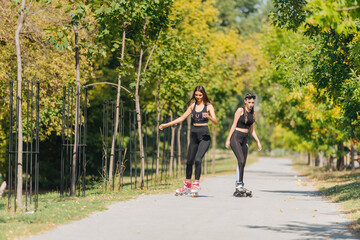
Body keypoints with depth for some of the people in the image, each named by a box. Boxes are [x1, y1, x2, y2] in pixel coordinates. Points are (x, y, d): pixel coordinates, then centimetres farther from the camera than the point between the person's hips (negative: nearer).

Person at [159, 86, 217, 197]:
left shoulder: (208, 106, -3)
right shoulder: (193, 106, 11)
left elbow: (215, 121, -12)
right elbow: (182, 118, 18)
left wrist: (208, 117, -34)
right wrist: (167, 124, 15)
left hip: (204, 137, -5)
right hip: (194, 135, 5)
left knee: (198, 159, -19)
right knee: (189, 161, 7)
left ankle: (196, 185, -13)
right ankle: (187, 185, 20)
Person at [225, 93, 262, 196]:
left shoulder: (252, 113, 13)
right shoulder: (240, 110, -6)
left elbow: (252, 129, 19)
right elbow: (234, 125, -7)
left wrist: (258, 141, 13)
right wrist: (228, 139, -11)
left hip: (244, 139, 7)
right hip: (235, 137, -7)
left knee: (242, 163, 4)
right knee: (241, 161, -19)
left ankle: (238, 187, 9)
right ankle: (239, 184, -19)